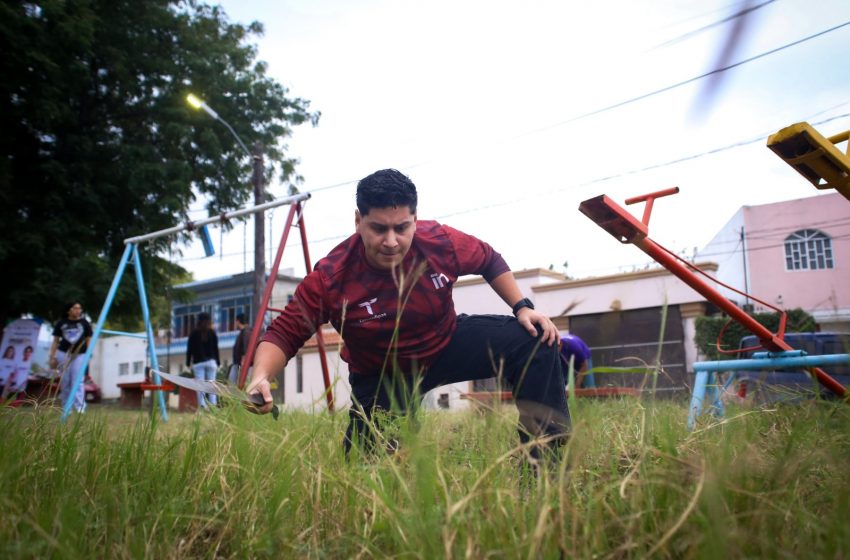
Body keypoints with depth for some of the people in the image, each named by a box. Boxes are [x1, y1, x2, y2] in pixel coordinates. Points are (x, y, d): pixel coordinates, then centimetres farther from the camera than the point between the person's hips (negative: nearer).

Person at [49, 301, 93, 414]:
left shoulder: (84, 323, 4)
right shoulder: (61, 323, 5)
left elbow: (88, 340, 8)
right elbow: (55, 341, 9)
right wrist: (52, 357, 5)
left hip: (80, 355, -1)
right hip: (63, 354, 1)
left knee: (78, 380, -9)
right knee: (65, 381, 4)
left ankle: (80, 407, -13)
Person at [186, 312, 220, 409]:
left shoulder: (194, 333, 4)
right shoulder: (212, 333, 6)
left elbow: (189, 349, 3)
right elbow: (216, 349, 6)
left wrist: (188, 363, 9)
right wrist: (217, 363, 11)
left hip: (197, 362, -1)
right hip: (211, 361, 1)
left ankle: (202, 406, -13)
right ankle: (213, 405, -4)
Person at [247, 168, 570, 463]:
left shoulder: (440, 241, -22)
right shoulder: (331, 278, -28)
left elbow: (490, 261, -1)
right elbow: (285, 333, -20)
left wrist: (523, 307, -10)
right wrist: (261, 377, -40)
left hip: (448, 342, 2)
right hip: (380, 375, -2)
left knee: (533, 341, -14)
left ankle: (548, 457, -6)